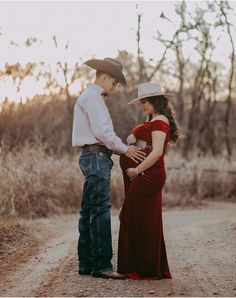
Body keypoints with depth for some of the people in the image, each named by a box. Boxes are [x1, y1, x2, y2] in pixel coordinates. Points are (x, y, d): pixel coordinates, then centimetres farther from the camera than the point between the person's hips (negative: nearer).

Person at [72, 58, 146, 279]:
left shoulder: (91, 98, 24)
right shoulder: (92, 97, -9)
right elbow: (102, 131, -17)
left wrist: (121, 148, 13)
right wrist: (124, 149, -9)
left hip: (93, 156, 11)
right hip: (96, 156, -11)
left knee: (88, 210, 10)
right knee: (100, 210, -13)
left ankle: (86, 263, 13)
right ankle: (101, 265, -15)